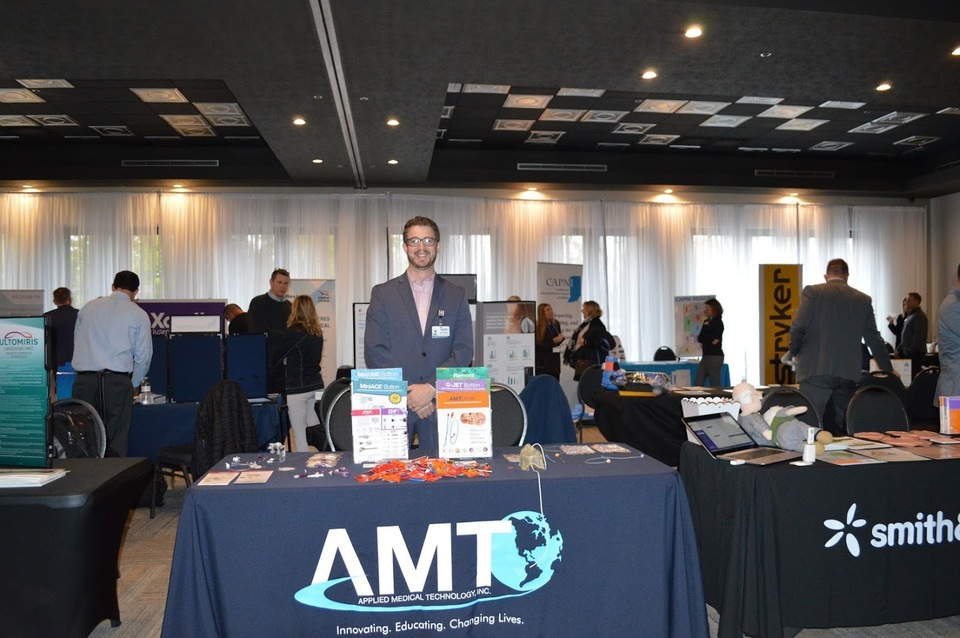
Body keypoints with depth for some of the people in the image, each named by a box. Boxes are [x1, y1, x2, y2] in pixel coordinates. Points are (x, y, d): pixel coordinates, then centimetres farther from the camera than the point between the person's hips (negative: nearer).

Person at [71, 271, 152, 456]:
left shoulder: (88, 307, 14)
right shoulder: (138, 315, 4)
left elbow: (77, 343, 19)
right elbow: (143, 356, 4)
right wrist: (133, 384, 18)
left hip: (84, 378, 3)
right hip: (117, 380, -3)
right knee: (116, 441, 0)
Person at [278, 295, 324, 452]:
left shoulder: (292, 332, -12)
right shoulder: (317, 332, 6)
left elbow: (278, 357, -4)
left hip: (297, 388, -6)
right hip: (316, 385, 6)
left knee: (299, 435, 0)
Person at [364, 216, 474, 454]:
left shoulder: (456, 296, 8)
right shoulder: (382, 294, 5)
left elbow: (464, 351, 1)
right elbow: (375, 351, -3)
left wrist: (431, 388, -12)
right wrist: (408, 392, -11)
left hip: (440, 403, 1)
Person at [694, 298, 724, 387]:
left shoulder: (718, 322, -8)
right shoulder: (707, 322, 15)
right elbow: (700, 338, 12)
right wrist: (710, 341, -6)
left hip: (715, 356, -8)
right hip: (706, 355, 8)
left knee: (715, 384, -3)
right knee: (698, 383, 3)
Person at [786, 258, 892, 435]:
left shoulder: (812, 292, 2)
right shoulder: (863, 300, 13)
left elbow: (798, 327, -8)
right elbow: (873, 339, 16)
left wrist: (792, 354, 7)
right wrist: (888, 369, 26)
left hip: (816, 370, -3)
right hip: (848, 373, 4)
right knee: (844, 428, 9)